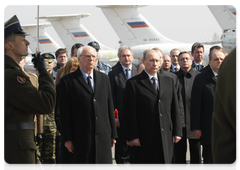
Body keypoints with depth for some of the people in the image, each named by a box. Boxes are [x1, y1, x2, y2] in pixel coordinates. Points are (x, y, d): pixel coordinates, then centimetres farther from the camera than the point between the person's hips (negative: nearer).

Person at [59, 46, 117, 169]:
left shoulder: (104, 78, 12)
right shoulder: (68, 81, -1)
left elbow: (109, 107, 13)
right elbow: (64, 112, -3)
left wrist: (113, 134, 10)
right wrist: (67, 139, -7)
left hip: (103, 136, 4)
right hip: (81, 138, -3)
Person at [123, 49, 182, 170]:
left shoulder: (168, 81, 14)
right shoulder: (134, 83, -2)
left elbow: (175, 108, 13)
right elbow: (129, 113, -6)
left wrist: (177, 132, 7)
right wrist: (132, 136, -12)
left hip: (166, 137, 4)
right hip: (144, 139, -4)